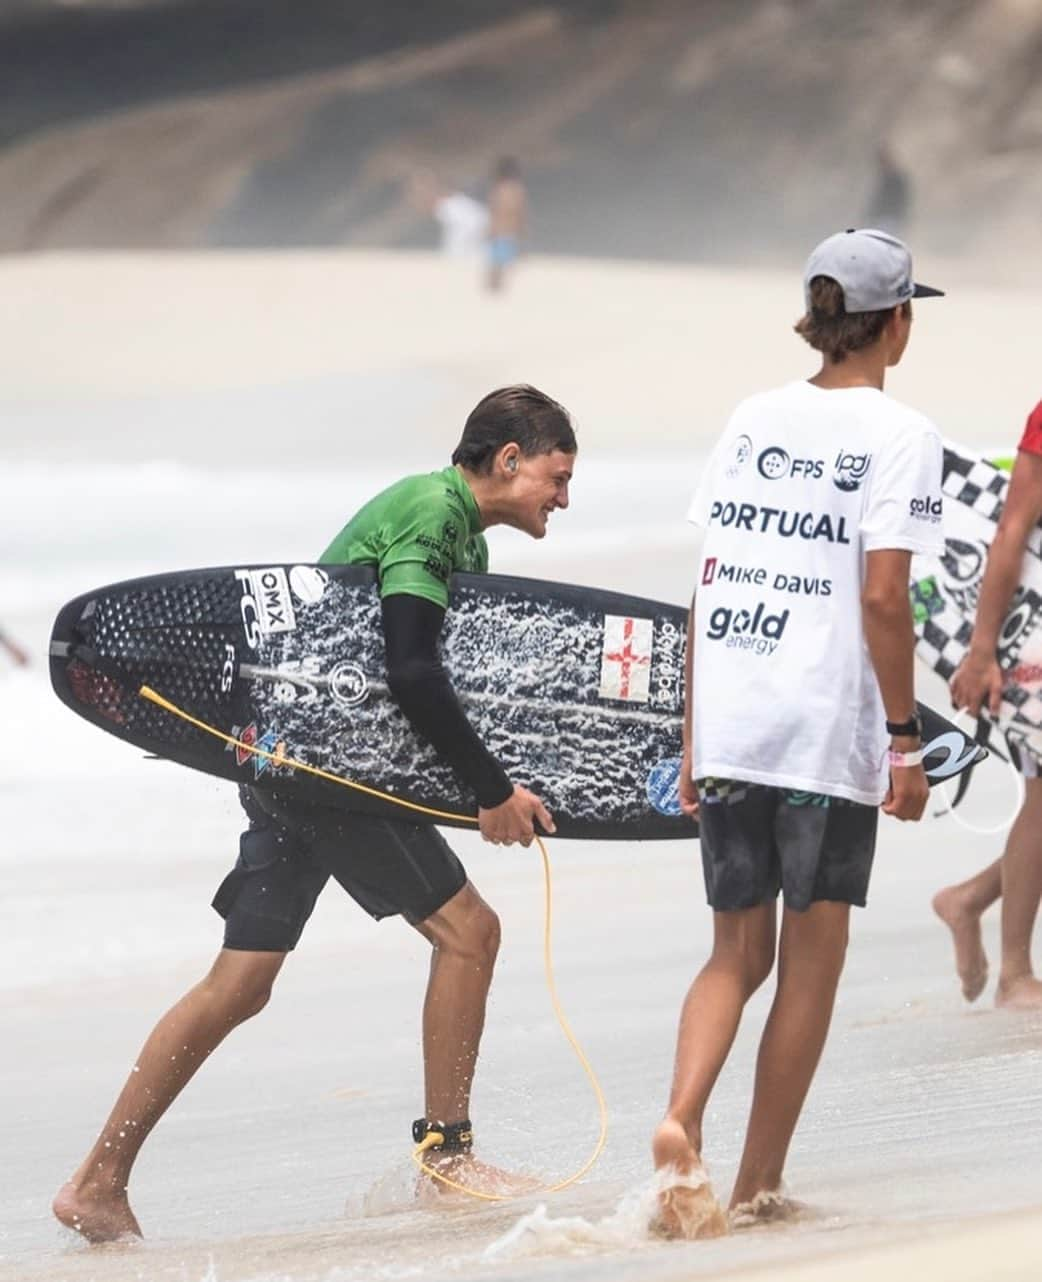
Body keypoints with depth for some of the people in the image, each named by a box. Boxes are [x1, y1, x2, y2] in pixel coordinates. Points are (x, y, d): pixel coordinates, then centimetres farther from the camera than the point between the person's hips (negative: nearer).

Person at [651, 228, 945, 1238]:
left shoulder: (753, 420, 9)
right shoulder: (898, 435, -6)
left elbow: (707, 585, 9)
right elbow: (882, 597, -13)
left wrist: (692, 739, 14)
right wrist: (905, 740, -7)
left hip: (727, 727, 5)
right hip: (828, 734, -5)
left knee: (737, 952, 13)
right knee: (811, 960, 8)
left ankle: (681, 1121, -12)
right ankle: (758, 1185, 11)